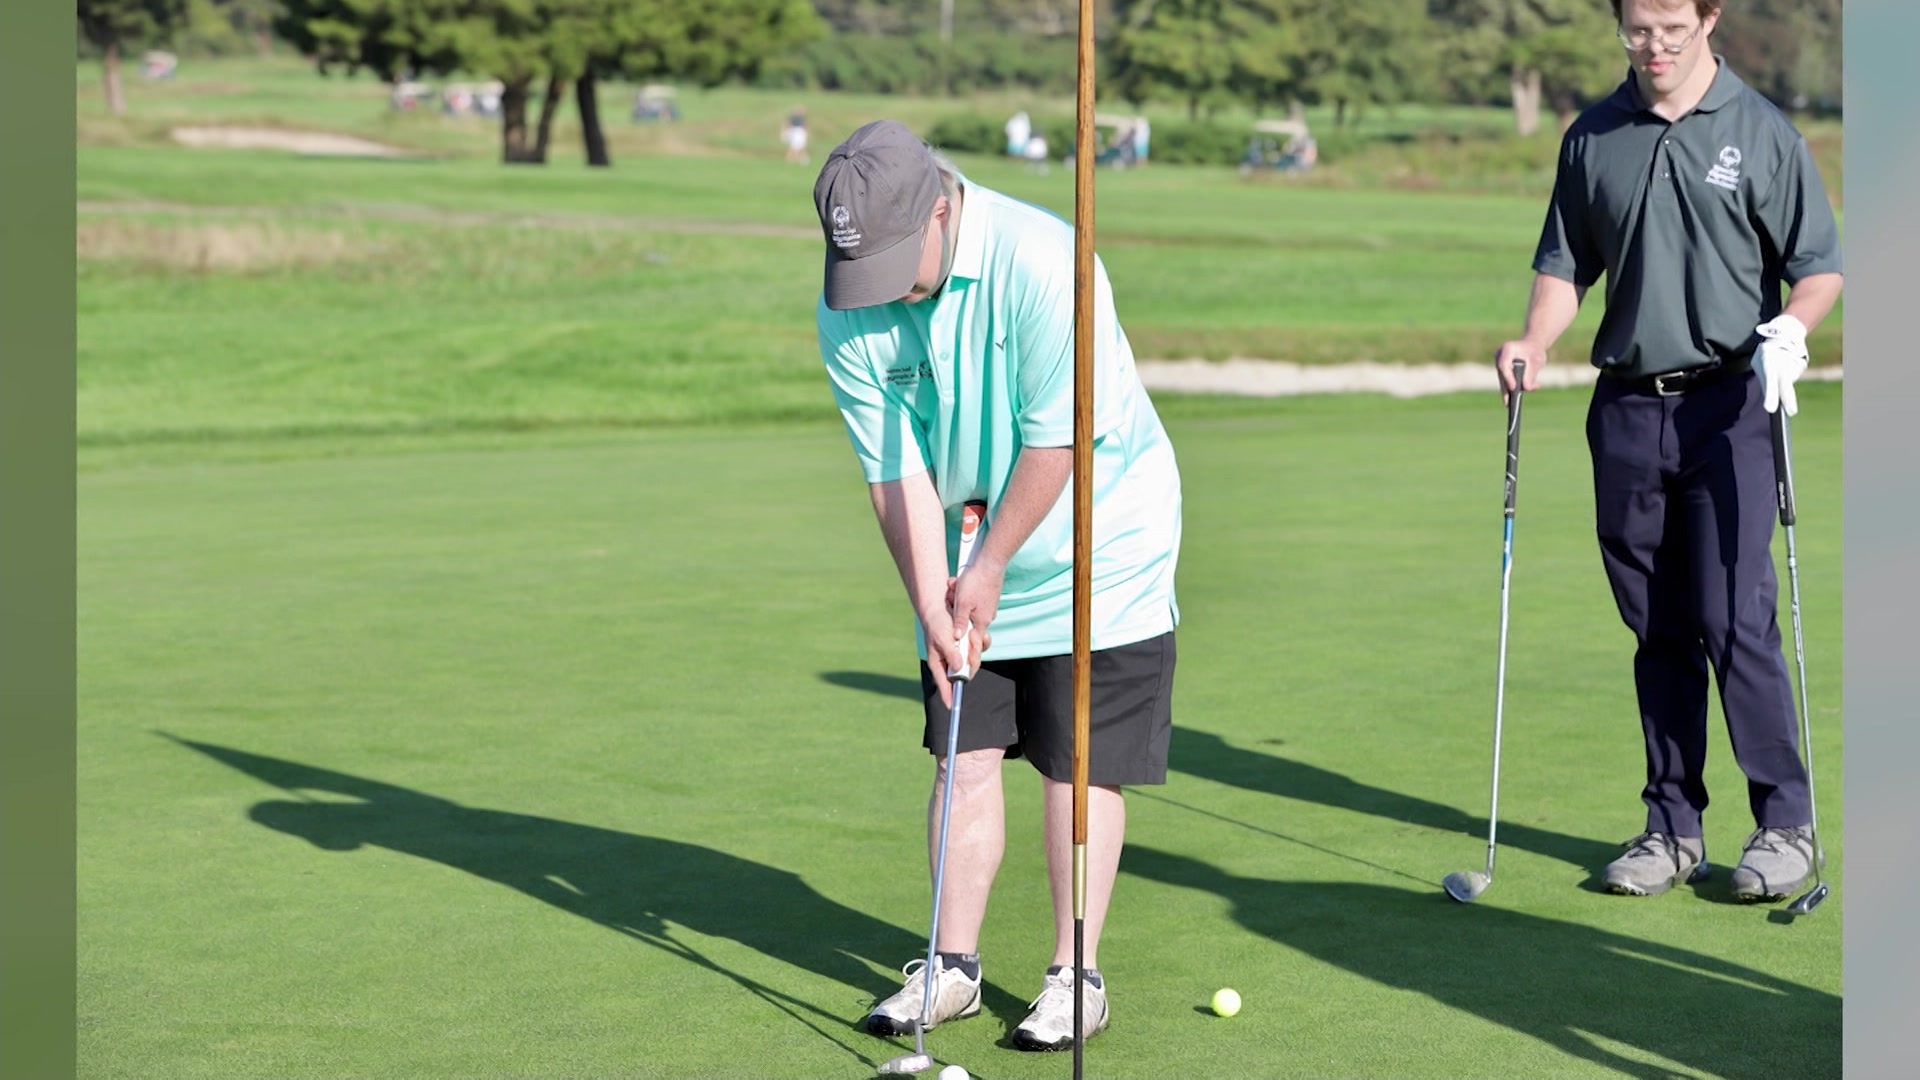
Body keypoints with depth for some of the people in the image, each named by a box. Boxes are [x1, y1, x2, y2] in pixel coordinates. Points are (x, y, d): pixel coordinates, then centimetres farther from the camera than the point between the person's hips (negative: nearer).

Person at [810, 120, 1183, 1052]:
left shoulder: (1043, 264, -28)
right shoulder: (847, 314, -12)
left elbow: (1056, 444, -23)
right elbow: (897, 474, -8)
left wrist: (988, 572, -16)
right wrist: (932, 600, -15)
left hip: (1095, 545, -4)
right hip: (968, 565, 4)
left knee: (1079, 764, -2)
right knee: (965, 756, 5)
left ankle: (1076, 974, 7)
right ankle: (954, 965, 15)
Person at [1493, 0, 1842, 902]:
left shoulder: (1761, 133, 0)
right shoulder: (1592, 139, 9)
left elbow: (1819, 264, 1)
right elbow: (1566, 264, 16)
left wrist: (1790, 329, -20)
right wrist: (1533, 343, -3)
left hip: (1727, 404, -3)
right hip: (1627, 406, 3)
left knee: (1734, 618, -9)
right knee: (1658, 631, 7)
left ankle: (1785, 822, 2)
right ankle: (1673, 827, 14)